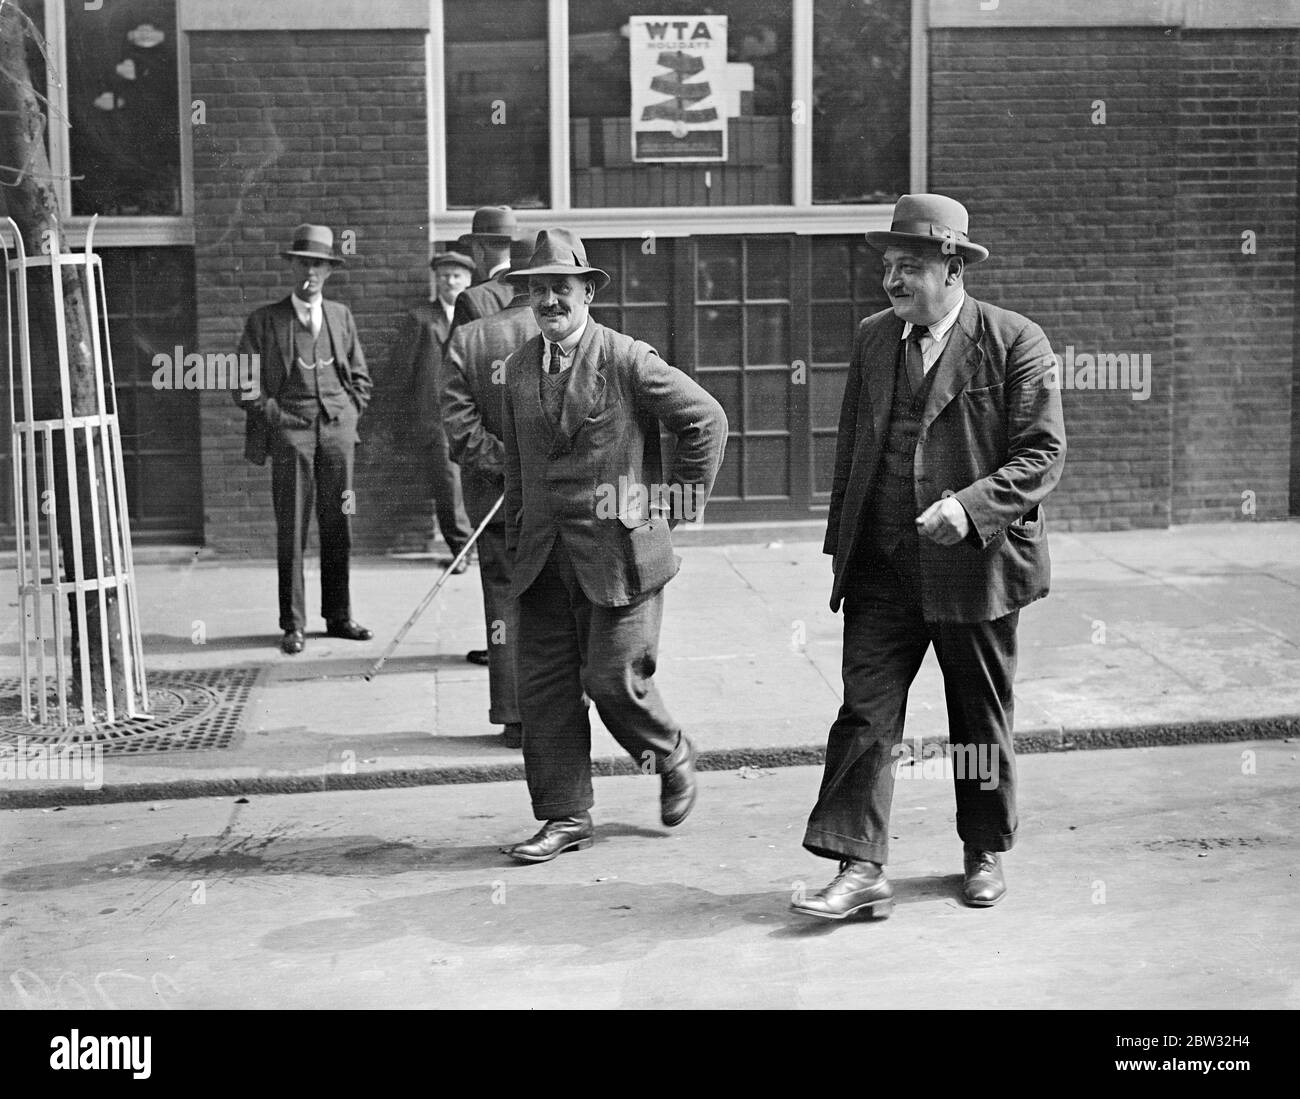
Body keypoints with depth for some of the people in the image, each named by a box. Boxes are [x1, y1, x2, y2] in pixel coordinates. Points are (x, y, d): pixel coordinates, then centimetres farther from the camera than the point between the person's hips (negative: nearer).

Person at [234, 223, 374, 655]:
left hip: (337, 428, 3)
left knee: (338, 528, 5)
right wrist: (273, 416, -3)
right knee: (291, 531, -4)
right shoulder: (265, 320, 5)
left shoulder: (341, 316, 15)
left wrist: (350, 414, 8)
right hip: (290, 429, -3)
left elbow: (360, 376, 20)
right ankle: (293, 625, 1)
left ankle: (338, 617, 14)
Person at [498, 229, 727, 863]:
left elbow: (707, 421, -4)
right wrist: (517, 537, 15)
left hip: (620, 550, -5)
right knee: (543, 688, 4)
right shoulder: (520, 367, 10)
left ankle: (672, 758, 26)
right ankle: (564, 816, 15)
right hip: (543, 559, 6)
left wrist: (677, 502, -2)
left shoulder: (628, 360, -9)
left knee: (613, 681, -4)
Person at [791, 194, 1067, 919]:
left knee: (981, 720, 11)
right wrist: (843, 541, 11)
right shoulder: (873, 339, 8)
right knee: (866, 711, -6)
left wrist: (971, 506, -24)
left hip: (976, 562, -3)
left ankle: (987, 853, 30)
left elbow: (1043, 453, -10)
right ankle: (861, 869, -4)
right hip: (881, 567, 4)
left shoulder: (1015, 342, -7)